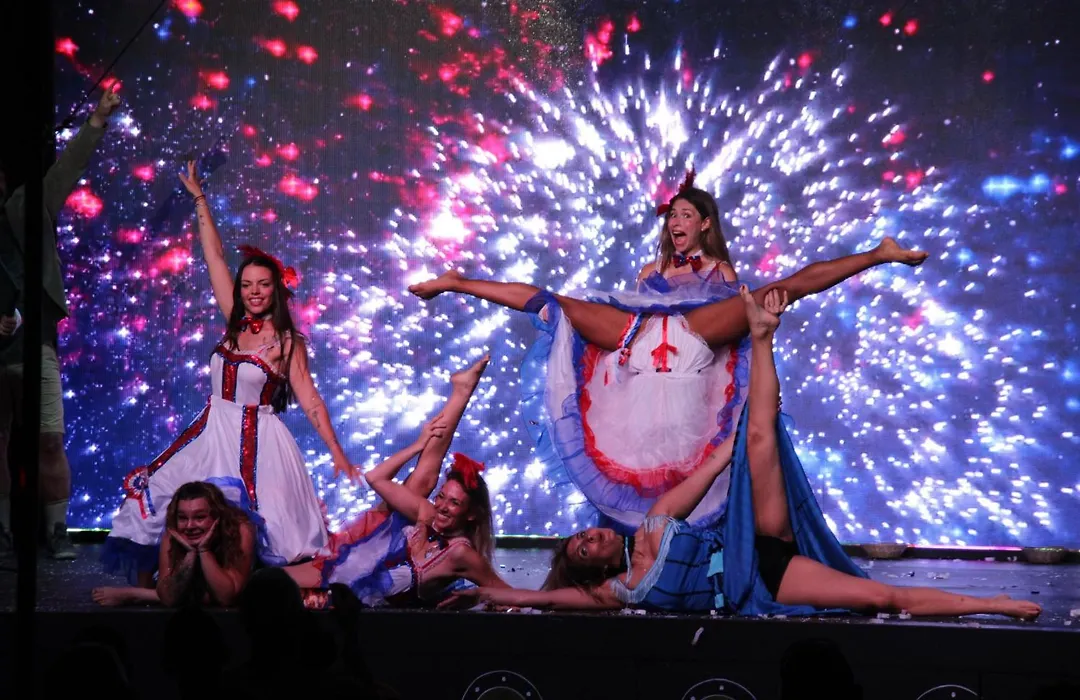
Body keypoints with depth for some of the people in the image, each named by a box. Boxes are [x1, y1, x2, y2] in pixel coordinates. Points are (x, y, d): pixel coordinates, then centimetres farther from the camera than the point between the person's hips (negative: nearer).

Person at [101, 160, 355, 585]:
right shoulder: (235, 323, 5)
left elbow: (309, 399, -7)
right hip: (212, 432, 5)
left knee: (250, 528, -11)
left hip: (256, 441, -5)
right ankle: (144, 586, 8)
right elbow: (214, 257, 8)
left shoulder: (289, 342, -6)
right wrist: (198, 198, 11)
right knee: (154, 499, 1)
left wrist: (337, 453, -13)